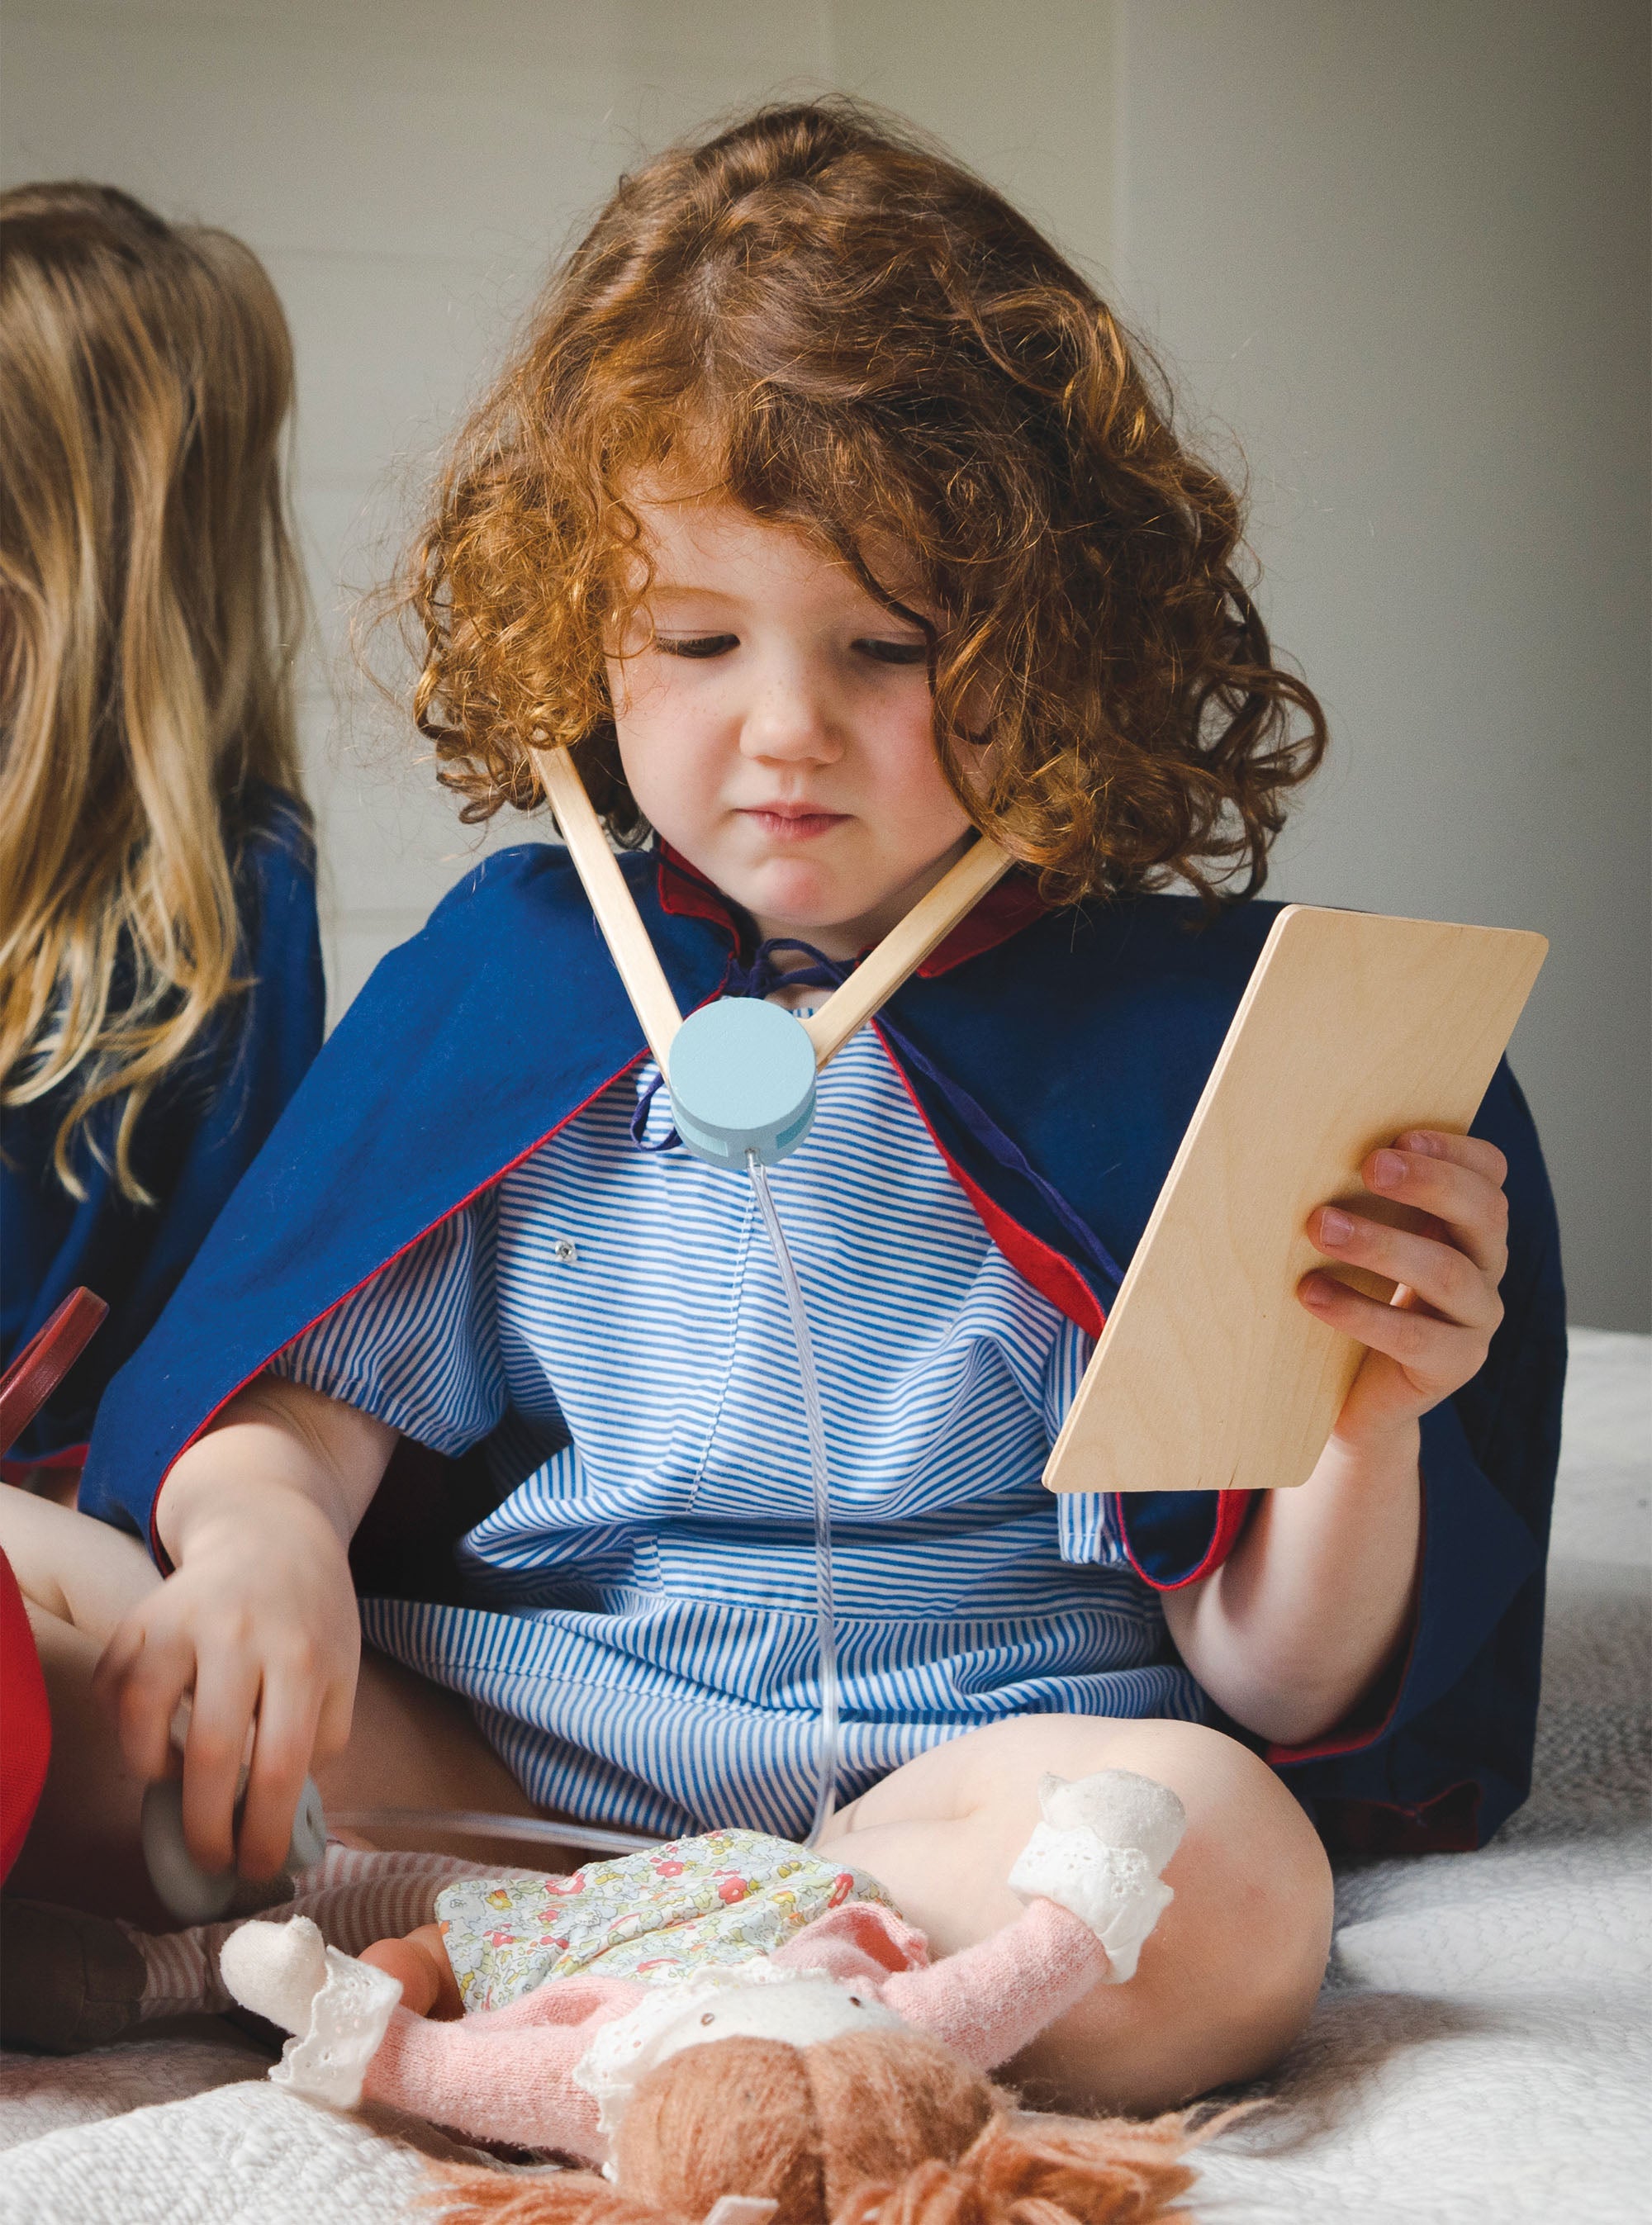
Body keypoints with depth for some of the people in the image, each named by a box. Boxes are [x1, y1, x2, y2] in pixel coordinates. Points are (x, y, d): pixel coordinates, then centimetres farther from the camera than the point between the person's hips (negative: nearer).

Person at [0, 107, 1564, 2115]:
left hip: (969, 1773, -2)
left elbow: (1272, 1677, -1)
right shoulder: (509, 970, 10)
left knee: (1218, 1877, -37)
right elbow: (312, 1384, 14)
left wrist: (1365, 1424, -22)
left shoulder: (1185, 1030, -1)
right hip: (483, 1735, 2)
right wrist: (260, 1529, -9)